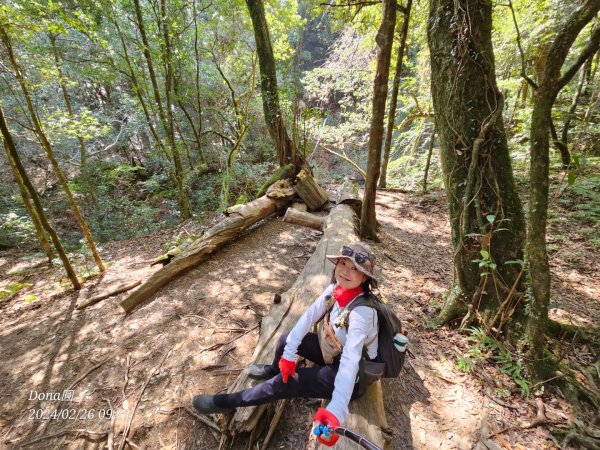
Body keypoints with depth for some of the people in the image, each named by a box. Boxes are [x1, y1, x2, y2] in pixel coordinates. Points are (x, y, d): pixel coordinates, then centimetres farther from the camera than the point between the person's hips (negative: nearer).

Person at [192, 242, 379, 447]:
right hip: (333, 352, 6)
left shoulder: (362, 312, -35)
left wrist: (336, 411, -53)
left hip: (354, 376, -5)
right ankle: (273, 370, 33)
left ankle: (229, 402, 7)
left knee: (288, 381, -13)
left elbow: (350, 361, -43)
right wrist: (288, 354, -21)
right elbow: (308, 317, -17)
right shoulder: (334, 289, -16)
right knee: (287, 338, 0)